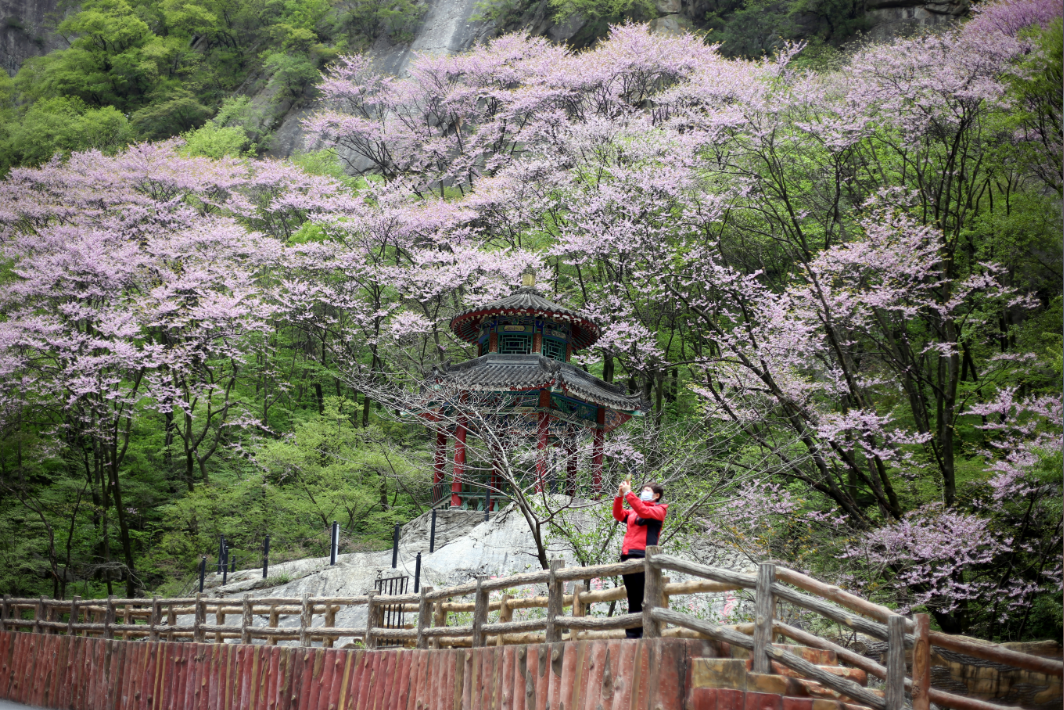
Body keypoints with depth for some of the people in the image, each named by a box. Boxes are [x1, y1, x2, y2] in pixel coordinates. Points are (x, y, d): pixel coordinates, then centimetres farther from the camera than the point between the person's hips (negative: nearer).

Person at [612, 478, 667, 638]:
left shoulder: (659, 509, 5)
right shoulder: (633, 511, 25)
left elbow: (643, 511, -13)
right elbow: (619, 515, 14)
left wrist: (628, 493, -14)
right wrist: (619, 495, 3)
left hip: (643, 555, -7)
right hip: (627, 556, 7)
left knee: (645, 599, -10)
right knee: (633, 601, 7)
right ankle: (632, 636, 8)